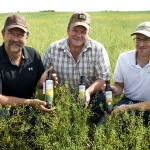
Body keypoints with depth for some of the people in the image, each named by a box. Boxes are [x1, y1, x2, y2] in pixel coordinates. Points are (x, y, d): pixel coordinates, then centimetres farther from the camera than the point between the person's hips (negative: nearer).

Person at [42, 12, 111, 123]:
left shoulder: (98, 49, -5)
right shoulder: (53, 49, -2)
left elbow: (103, 78, -9)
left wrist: (89, 91, -26)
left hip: (90, 96, 0)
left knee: (102, 100, -29)